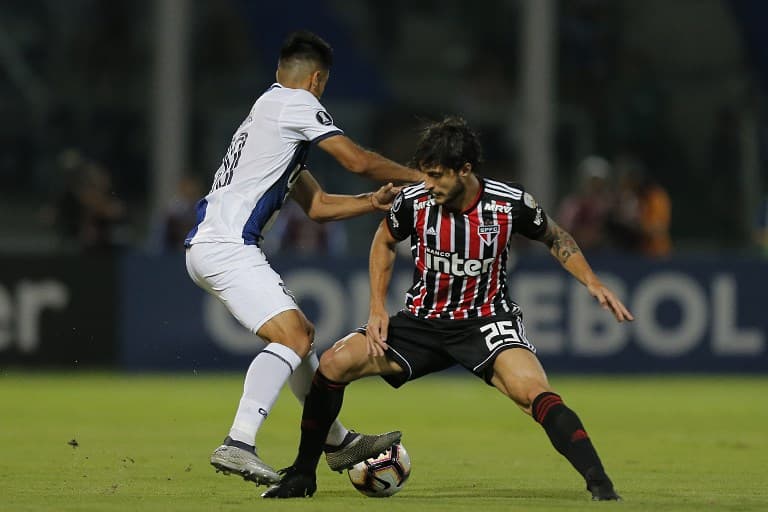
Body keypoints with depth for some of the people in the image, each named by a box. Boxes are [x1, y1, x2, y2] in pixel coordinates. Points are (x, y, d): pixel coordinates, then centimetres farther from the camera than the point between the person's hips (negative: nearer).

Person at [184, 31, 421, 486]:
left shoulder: (272, 112, 27)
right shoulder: (296, 103, -2)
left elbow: (318, 205, 28)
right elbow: (358, 160, -6)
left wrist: (375, 202, 17)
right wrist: (417, 177, 8)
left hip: (212, 247, 10)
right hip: (226, 247, -10)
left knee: (301, 333, 21)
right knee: (292, 338, -21)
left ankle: (337, 441, 31)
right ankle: (239, 445, -34)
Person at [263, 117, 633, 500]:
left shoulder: (510, 203, -16)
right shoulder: (413, 201, -12)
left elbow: (555, 238, 6)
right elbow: (384, 242, 11)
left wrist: (592, 283, -6)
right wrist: (377, 309, 2)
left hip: (486, 320, -3)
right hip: (423, 321, 3)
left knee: (534, 392, -31)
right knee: (334, 364, -13)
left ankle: (599, 483, -29)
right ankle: (302, 475, 3)